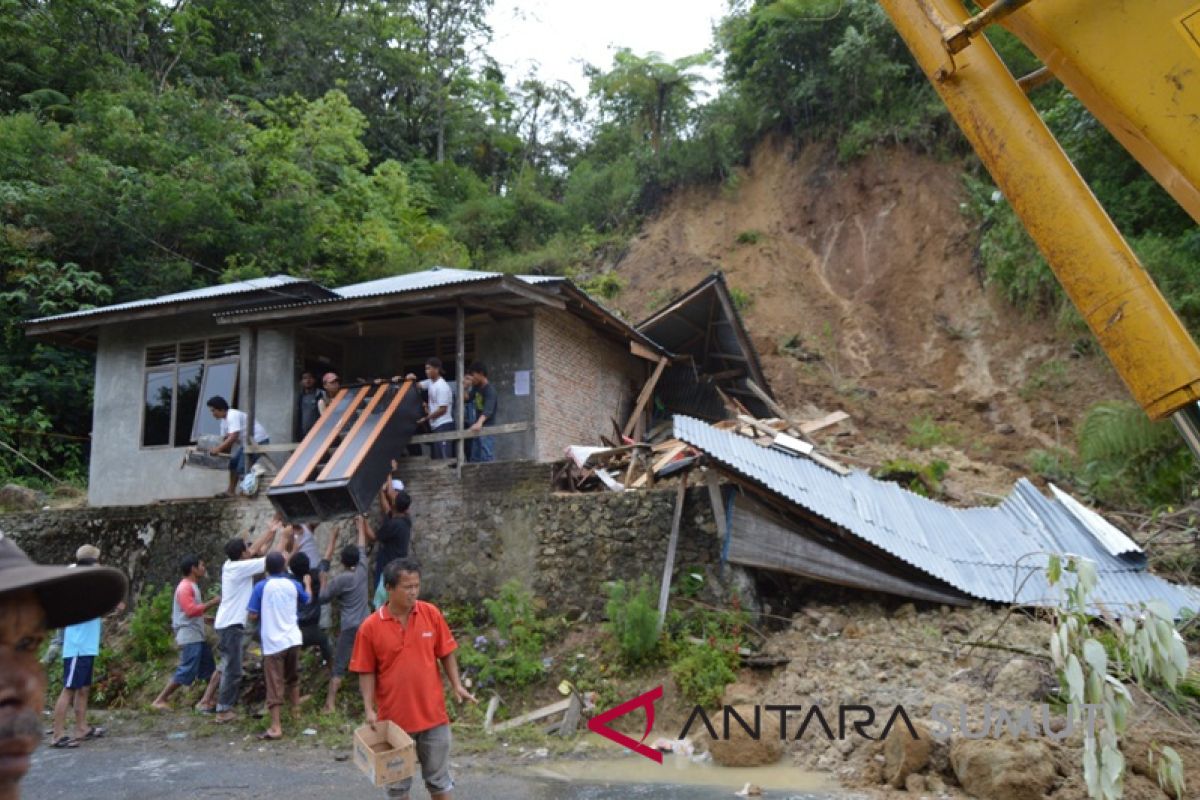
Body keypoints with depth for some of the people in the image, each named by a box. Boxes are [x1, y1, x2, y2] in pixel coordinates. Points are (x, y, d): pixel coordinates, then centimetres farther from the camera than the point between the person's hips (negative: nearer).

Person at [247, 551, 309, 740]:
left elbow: (253, 614, -7)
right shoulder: (293, 585, 4)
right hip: (293, 639, 4)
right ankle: (296, 712, 34)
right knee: (293, 678, 23)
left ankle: (276, 728, -4)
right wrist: (307, 583, 43)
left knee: (274, 685, -1)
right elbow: (307, 600, 25)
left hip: (273, 642, -4)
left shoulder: (261, 586, -8)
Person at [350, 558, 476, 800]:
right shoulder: (370, 627, -11)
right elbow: (367, 672, -4)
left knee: (439, 777, 15)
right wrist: (369, 709, -12)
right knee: (398, 780, 15)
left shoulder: (431, 614, -6)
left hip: (432, 714, 1)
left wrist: (456, 686, -6)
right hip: (394, 717, -1)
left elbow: (446, 653, 3)